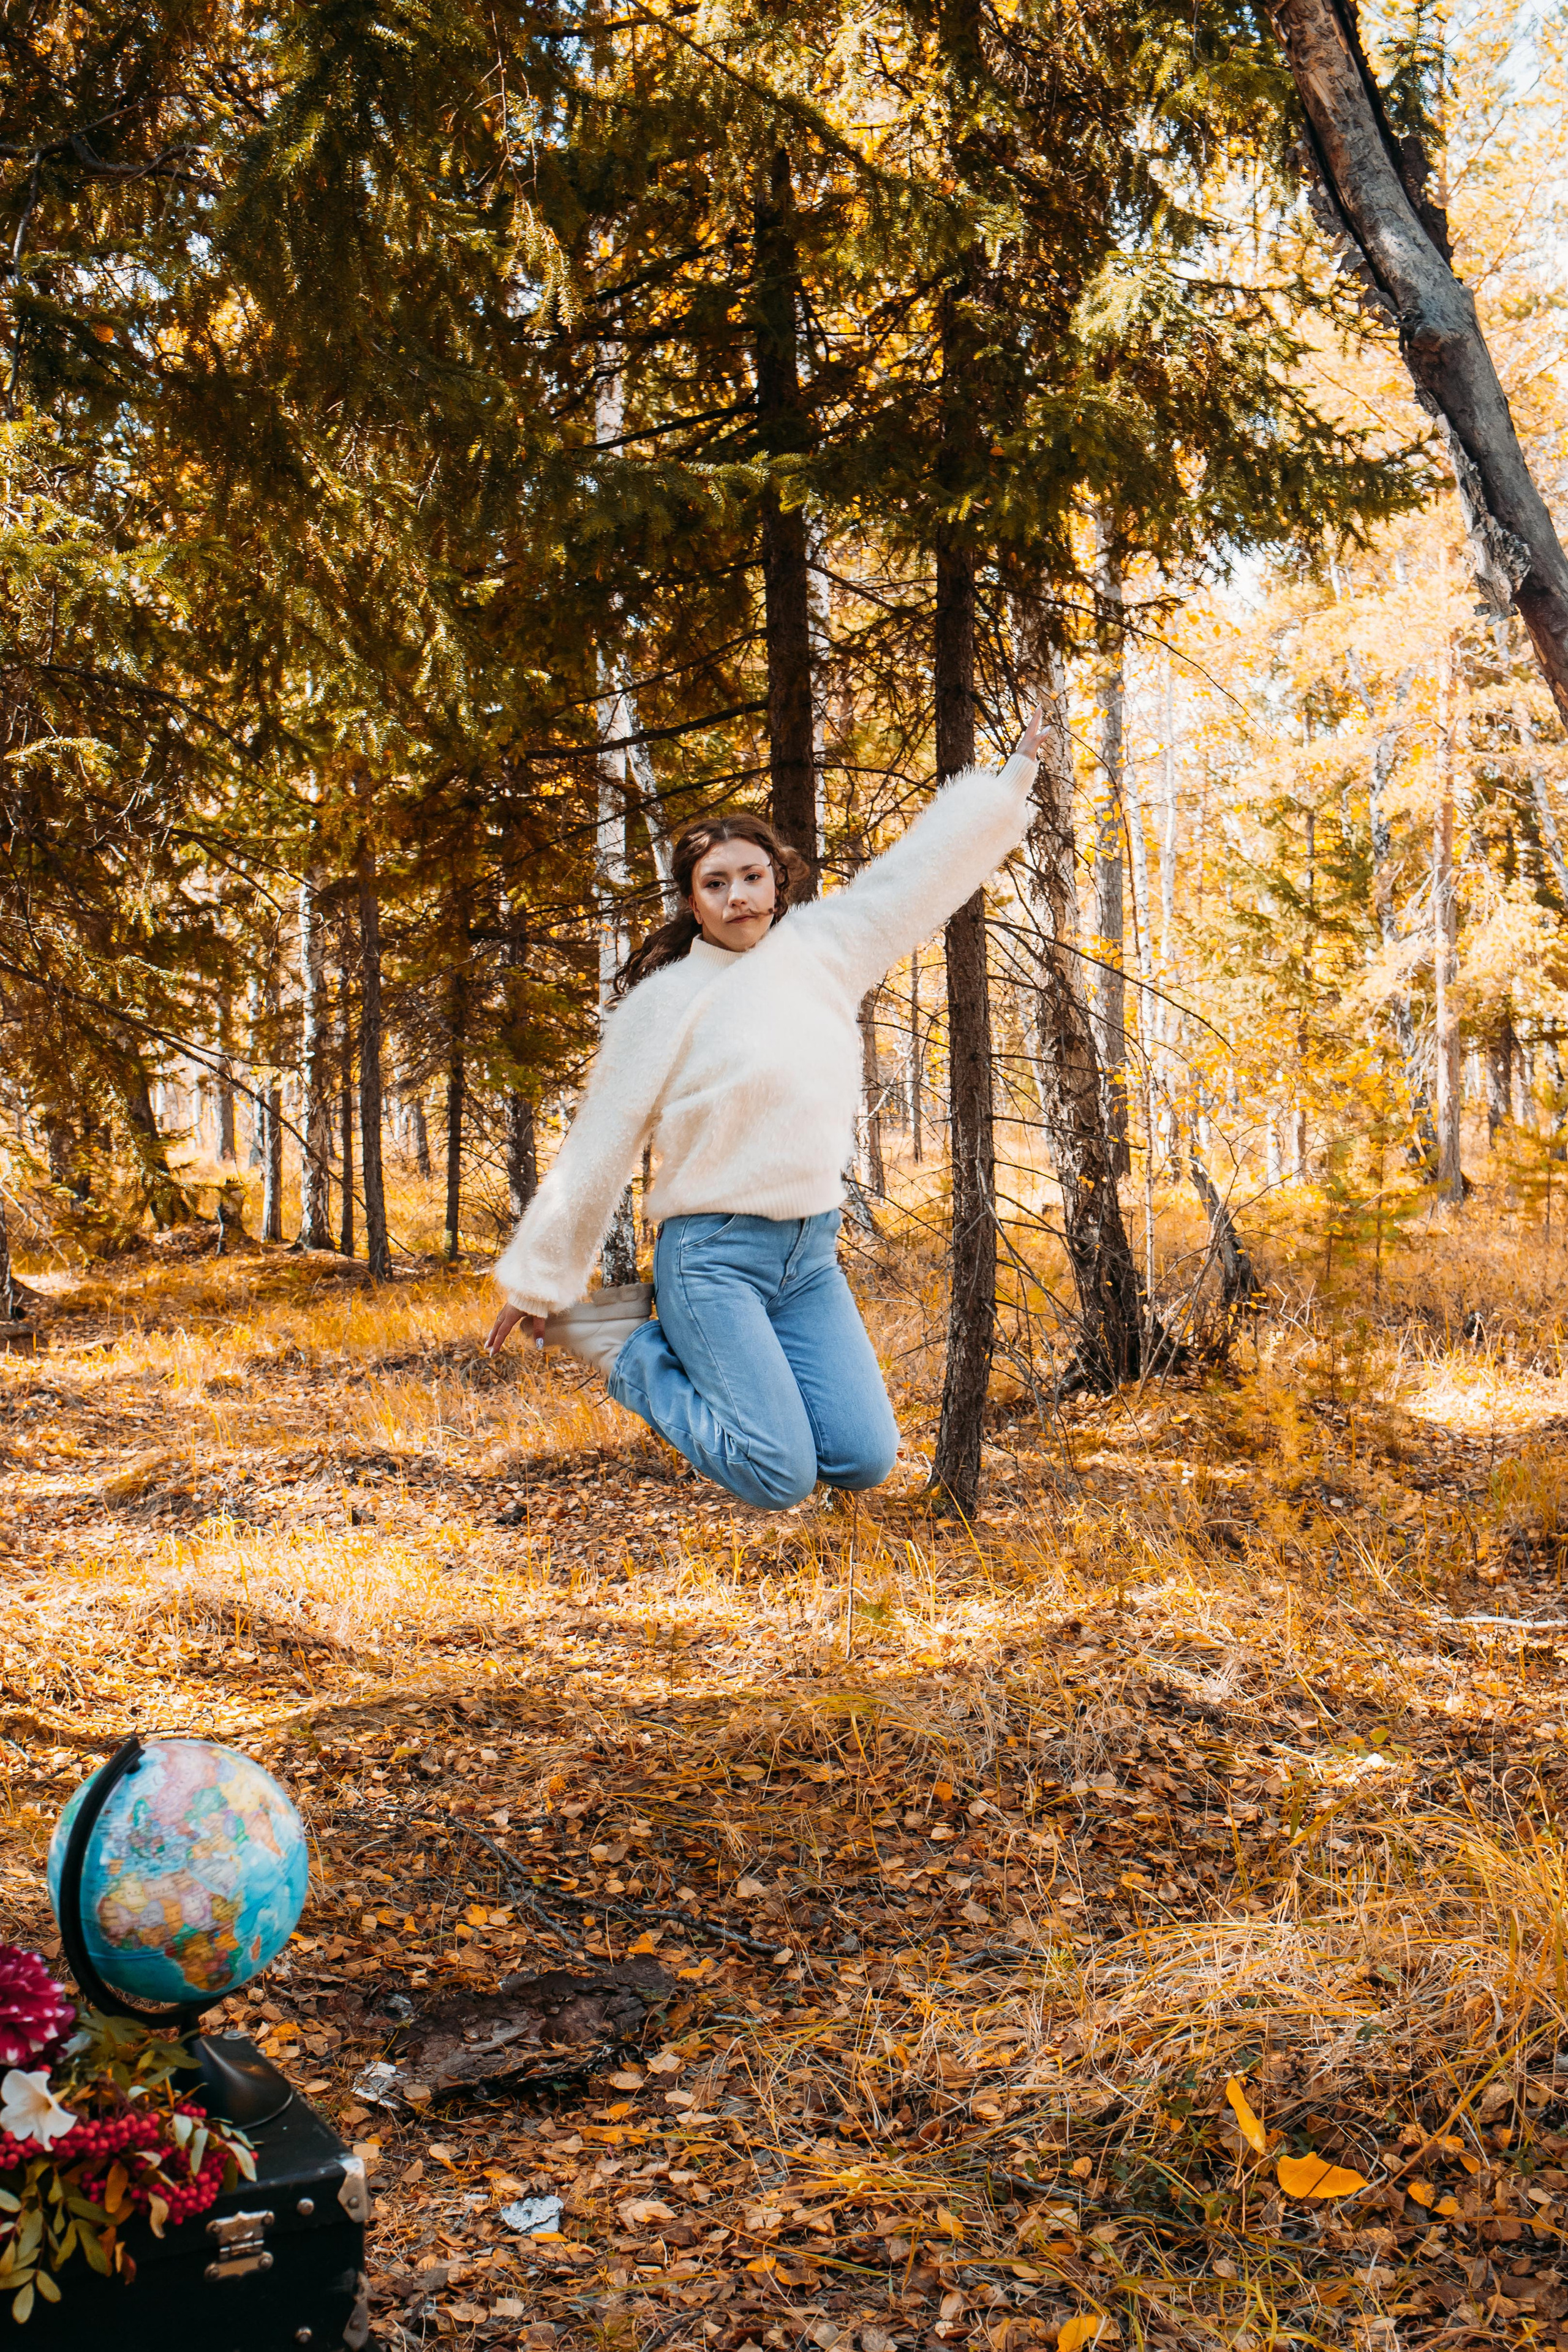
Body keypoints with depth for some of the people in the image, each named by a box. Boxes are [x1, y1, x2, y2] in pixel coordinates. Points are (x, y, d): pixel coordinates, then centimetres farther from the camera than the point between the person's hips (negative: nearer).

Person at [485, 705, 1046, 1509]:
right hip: (711, 1254, -5)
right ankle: (637, 1354, 9)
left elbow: (920, 870, 18)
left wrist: (1014, 776, 26)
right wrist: (537, 1285, 1)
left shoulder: (820, 948, 6)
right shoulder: (666, 999, -6)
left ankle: (719, 1367, 18)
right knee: (779, 1479, -14)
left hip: (811, 1253, 6)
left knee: (864, 1461, -4)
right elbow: (597, 1148, -3)